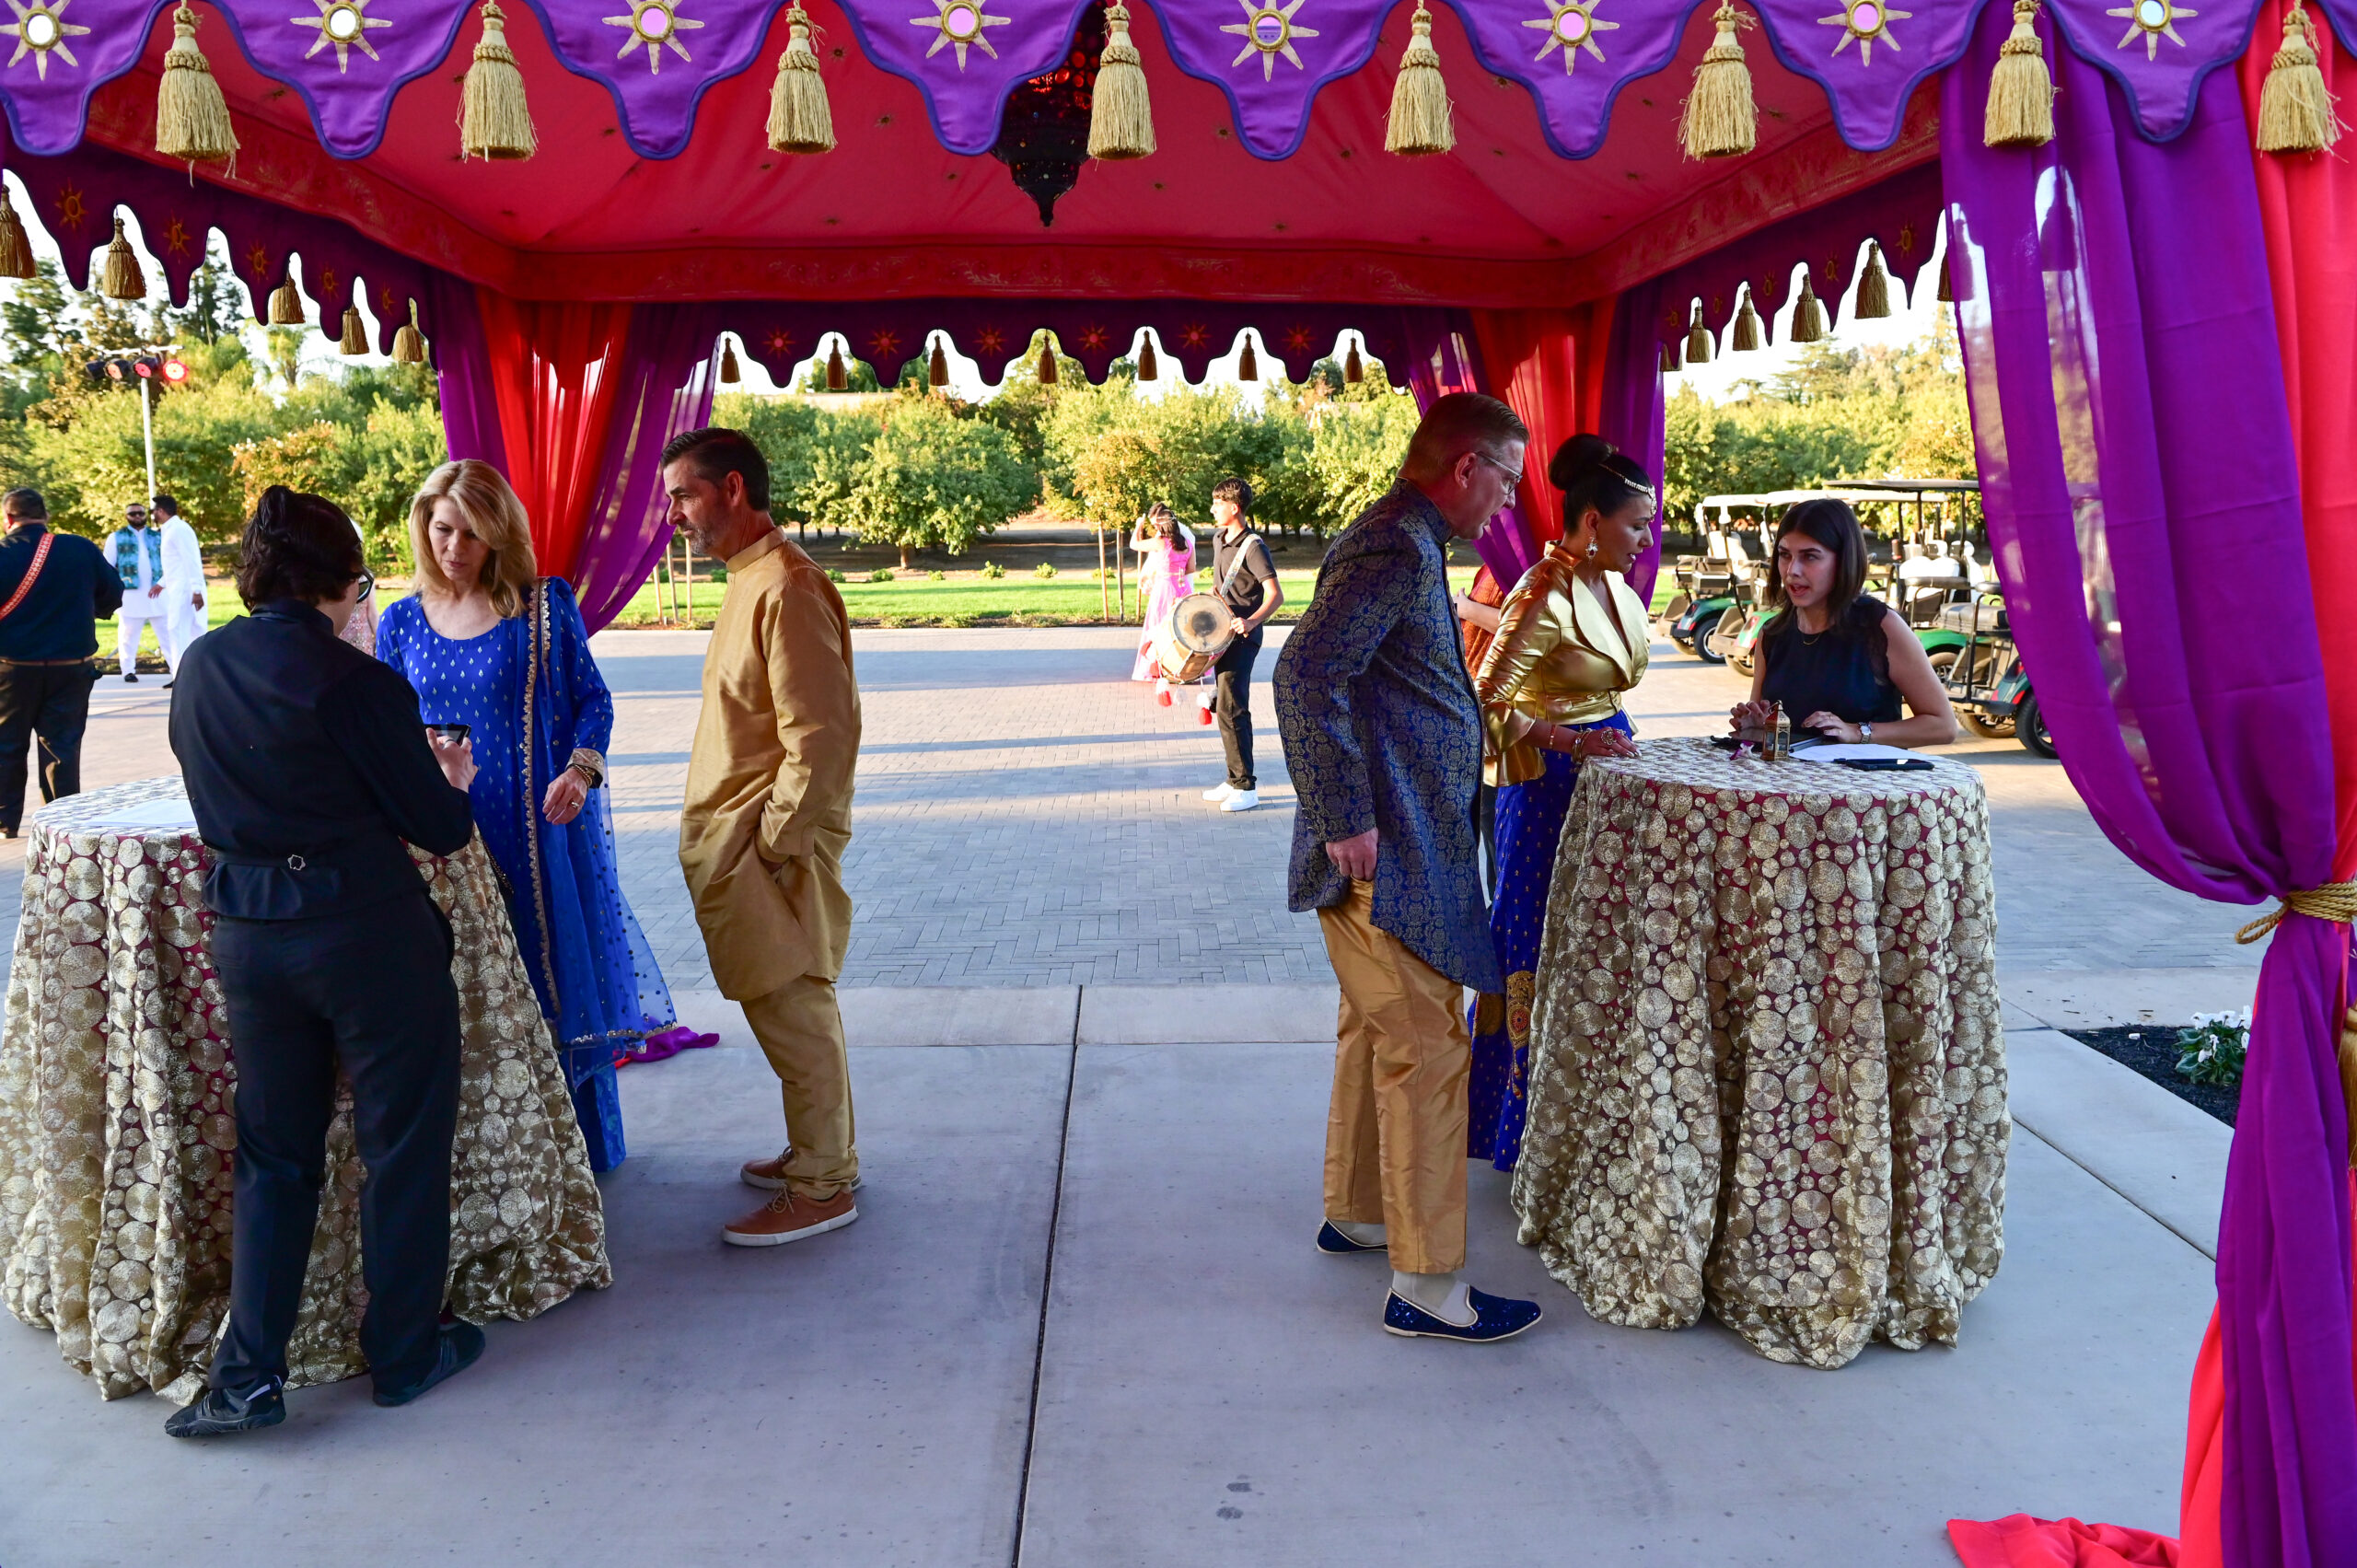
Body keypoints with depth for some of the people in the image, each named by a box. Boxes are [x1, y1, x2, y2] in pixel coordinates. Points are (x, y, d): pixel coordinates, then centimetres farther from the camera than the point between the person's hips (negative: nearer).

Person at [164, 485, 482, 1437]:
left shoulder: (200, 670, 3)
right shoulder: (354, 681, -16)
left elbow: (226, 794, 15)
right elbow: (441, 829, -11)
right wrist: (451, 781, 12)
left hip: (245, 934, 6)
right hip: (367, 932, -6)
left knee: (273, 1152, 17)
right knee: (403, 1143, 10)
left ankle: (248, 1374, 16)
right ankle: (404, 1353, 22)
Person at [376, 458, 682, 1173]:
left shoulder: (545, 606, -2)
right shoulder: (402, 621, 6)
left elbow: (592, 699, -1)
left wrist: (582, 770, -18)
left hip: (541, 825, -2)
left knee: (562, 979, 3)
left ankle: (584, 1146, 18)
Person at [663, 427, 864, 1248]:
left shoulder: (785, 587, -19)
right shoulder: (752, 578, 14)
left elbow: (819, 736, -23)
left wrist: (774, 842, -19)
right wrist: (751, 841, 17)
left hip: (768, 845, -10)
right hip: (739, 841, 10)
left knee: (792, 1010, -1)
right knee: (785, 1006, 18)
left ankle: (822, 1188, 11)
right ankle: (818, 1150, 31)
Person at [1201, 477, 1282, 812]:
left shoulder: (1253, 546, -16)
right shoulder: (1218, 540, 11)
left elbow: (1275, 594, -23)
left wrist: (1251, 621, -37)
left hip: (1243, 635, -9)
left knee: (1231, 708, -13)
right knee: (1223, 706, 12)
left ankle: (1246, 787, -7)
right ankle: (1236, 780, 21)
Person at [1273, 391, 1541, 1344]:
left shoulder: (1403, 543, 17)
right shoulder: (1396, 549, -17)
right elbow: (1304, 677, -27)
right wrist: (1345, 821, -25)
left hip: (1404, 846, 11)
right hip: (1386, 853, -11)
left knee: (1377, 1033, 20)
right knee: (1428, 1054, -6)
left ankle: (1355, 1213, 35)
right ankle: (1425, 1284, 2)